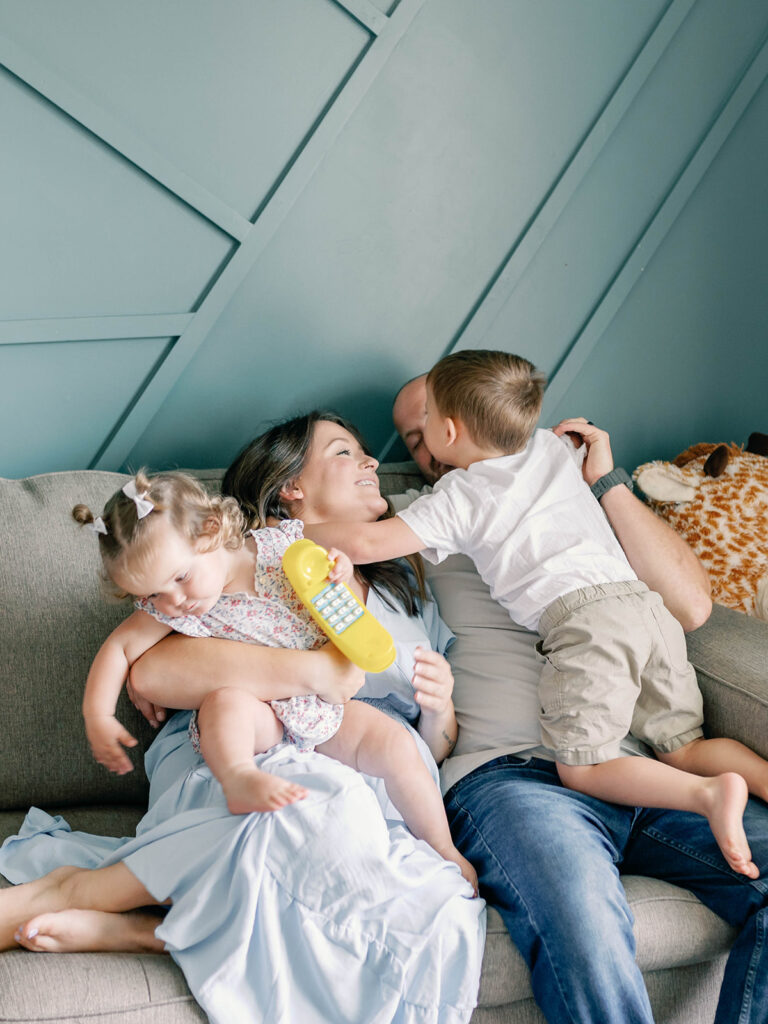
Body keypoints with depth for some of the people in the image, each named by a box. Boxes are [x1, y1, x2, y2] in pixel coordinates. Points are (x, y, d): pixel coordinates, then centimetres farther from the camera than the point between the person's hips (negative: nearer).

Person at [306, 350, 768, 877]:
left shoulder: (461, 498, 5)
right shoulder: (553, 447, 22)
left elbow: (367, 543, 0)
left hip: (586, 619, -7)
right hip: (647, 602, 7)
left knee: (581, 768, -3)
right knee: (684, 748, 12)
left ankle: (711, 794, -22)